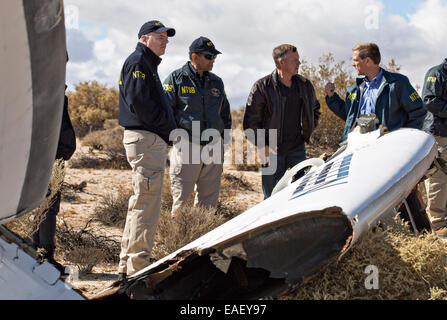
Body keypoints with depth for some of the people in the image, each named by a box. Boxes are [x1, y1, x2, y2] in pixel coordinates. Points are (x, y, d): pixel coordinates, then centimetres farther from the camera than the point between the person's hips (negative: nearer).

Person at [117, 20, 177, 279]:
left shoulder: (148, 64, 25)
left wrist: (167, 129, 9)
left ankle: (128, 266, 23)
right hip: (146, 139, -11)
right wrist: (168, 127, -13)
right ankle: (138, 267, -3)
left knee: (141, 203, 15)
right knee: (147, 204, -9)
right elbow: (138, 102, -21)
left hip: (153, 140, 11)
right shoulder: (138, 61, -7)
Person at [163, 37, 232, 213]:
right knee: (181, 200, -3)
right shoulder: (176, 79, 0)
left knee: (209, 201, 9)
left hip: (213, 149, 5)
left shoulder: (217, 82, 15)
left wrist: (223, 138, 16)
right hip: (186, 148, -5)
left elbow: (225, 113, 24)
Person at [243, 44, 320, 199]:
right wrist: (262, 146, -11)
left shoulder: (305, 85, 8)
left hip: (297, 150, 4)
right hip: (272, 151, -4)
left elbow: (315, 109, 26)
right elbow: (251, 120, -5)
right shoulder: (262, 86, -6)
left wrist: (307, 130, 13)